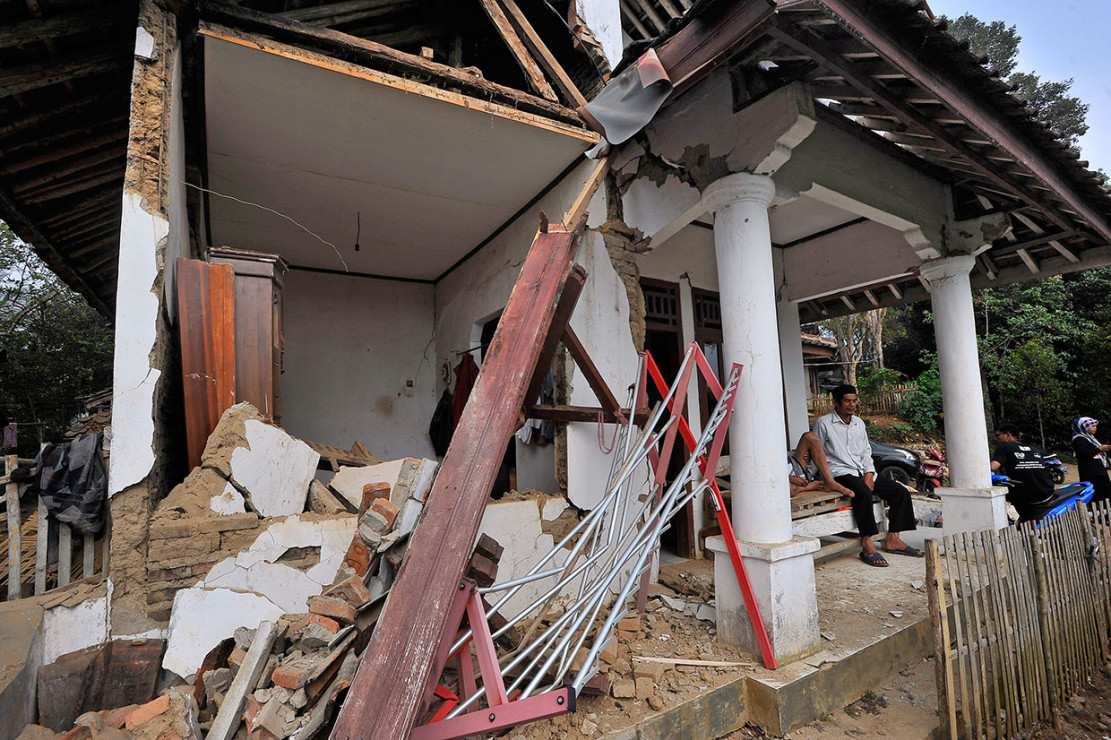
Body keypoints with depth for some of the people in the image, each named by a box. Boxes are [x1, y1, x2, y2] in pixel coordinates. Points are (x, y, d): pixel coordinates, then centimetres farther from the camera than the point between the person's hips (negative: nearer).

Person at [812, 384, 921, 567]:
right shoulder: (823, 424, -4)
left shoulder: (859, 423, 17)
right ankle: (867, 546, -31)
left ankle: (893, 540, 1)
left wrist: (869, 474, 2)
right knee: (863, 492, -35)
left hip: (862, 472, 8)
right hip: (839, 473, -7)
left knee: (901, 492, -5)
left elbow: (866, 451, 18)